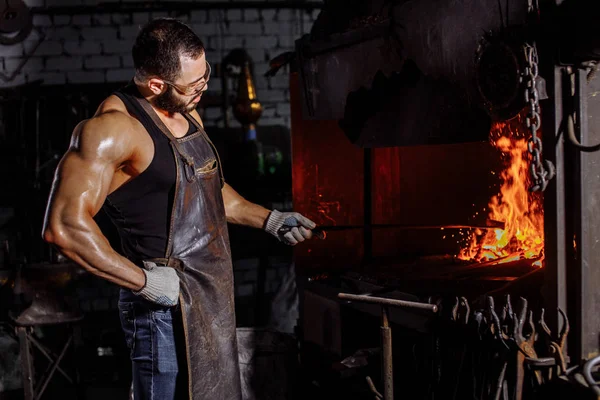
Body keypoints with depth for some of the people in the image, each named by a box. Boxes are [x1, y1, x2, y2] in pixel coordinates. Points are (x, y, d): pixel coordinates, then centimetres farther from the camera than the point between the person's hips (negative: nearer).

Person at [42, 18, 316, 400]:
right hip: (168, 310, -9)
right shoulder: (114, 127, -19)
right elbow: (64, 225, -28)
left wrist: (271, 220, 19)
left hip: (214, 299, 9)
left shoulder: (188, 115, 10)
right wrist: (145, 281, -24)